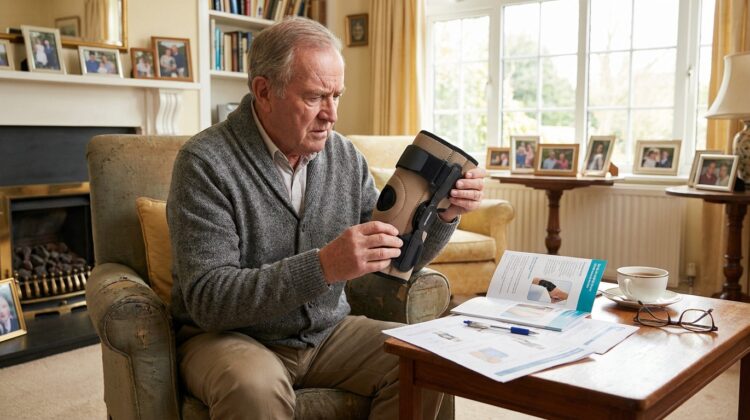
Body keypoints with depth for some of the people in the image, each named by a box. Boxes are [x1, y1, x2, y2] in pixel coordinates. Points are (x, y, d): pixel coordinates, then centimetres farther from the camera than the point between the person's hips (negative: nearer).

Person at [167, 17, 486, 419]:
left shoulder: (345, 156, 0)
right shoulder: (205, 162, -16)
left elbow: (396, 261, 5)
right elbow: (207, 298, -23)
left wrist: (443, 216, -15)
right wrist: (322, 267, -35)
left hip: (326, 331, 5)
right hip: (228, 336, -4)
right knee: (254, 387, -35)